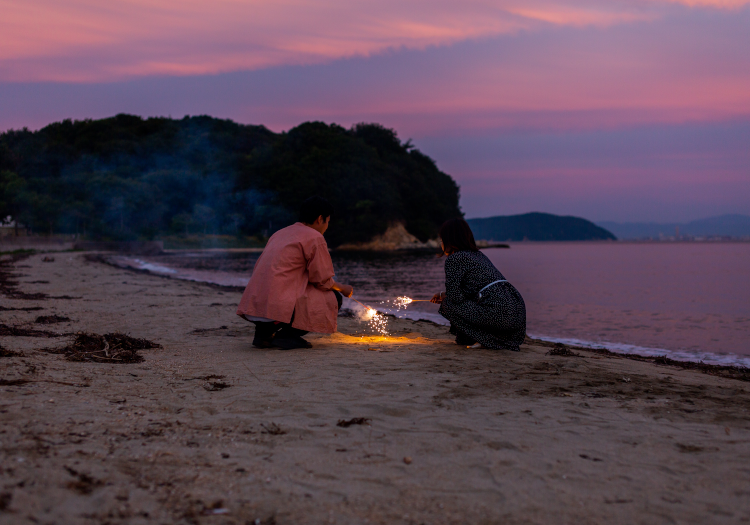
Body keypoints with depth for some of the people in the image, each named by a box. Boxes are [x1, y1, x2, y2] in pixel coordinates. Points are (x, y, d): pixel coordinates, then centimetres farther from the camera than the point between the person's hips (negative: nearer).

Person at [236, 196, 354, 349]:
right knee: (333, 298, 6)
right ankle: (287, 334, -5)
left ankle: (264, 331, 13)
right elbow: (323, 280, -3)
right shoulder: (314, 238, -1)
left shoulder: (280, 233, 23)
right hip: (280, 306, -8)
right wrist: (343, 288, 19)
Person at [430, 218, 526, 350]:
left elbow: (454, 296, -7)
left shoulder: (454, 259, -3)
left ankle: (485, 339, -1)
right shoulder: (478, 254, 25)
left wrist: (444, 298, 15)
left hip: (499, 314, -9)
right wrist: (443, 294, 38)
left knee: (448, 305, 0)